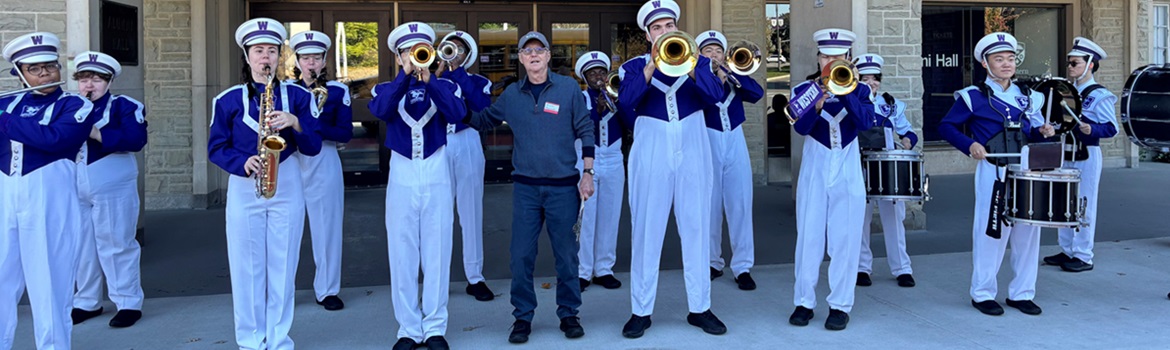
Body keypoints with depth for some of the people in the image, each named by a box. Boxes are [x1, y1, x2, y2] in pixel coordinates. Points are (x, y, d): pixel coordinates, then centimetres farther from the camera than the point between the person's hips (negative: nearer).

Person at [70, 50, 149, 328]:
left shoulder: (123, 105, -3)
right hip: (76, 190, 5)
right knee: (82, 247, 11)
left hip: (113, 189, -5)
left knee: (116, 245, -1)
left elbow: (135, 139, -18)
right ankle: (87, 302, 23)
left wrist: (97, 133, -21)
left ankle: (128, 303, 7)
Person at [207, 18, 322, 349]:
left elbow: (313, 147, 0)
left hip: (287, 188, 0)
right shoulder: (229, 99, 3)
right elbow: (216, 148, 2)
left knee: (283, 266, 4)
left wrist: (295, 122, -18)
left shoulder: (297, 96, 4)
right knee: (246, 267, 3)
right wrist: (243, 163, -17)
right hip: (244, 189, 0)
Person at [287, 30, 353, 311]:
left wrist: (315, 125, -18)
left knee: (327, 227, 2)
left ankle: (327, 290, 13)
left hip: (325, 164, -1)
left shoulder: (338, 91, 3)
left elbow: (345, 133, -3)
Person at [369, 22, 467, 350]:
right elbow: (380, 110, -16)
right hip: (401, 179, 1)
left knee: (437, 255, 3)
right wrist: (406, 75, -20)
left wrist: (429, 79, -21)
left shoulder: (445, 86, 6)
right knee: (402, 256, 3)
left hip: (437, 178, 0)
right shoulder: (387, 88, 7)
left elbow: (457, 113, -15)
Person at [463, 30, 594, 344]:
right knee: (521, 255, 2)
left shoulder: (568, 87, -1)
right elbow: (483, 120, 18)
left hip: (564, 186, -2)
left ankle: (568, 314, 20)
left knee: (566, 253, 5)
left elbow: (585, 131, 1)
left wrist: (588, 172, -4)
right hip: (525, 186, 2)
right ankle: (523, 316, 15)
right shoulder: (511, 94, 7)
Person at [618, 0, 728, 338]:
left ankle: (700, 307, 15)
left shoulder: (698, 61, 10)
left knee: (697, 230, 5)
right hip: (651, 158, -1)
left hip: (692, 155, 1)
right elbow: (626, 102, -13)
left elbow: (716, 95, -8)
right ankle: (641, 310, 10)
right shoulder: (635, 66, 7)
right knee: (646, 232, 1)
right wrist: (653, 65, -20)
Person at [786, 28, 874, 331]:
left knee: (845, 240, 1)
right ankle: (804, 302, 12)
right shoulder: (804, 89, 1)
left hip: (848, 175, 0)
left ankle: (841, 305, 8)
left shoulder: (860, 90, 3)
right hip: (814, 173, 0)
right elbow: (800, 127, -15)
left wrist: (846, 91, -25)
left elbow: (866, 122, -15)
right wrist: (818, 105, -32)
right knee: (809, 237, 3)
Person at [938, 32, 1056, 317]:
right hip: (993, 173, -5)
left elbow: (1031, 129, 22)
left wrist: (1042, 131, 0)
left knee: (1027, 232, 8)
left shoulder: (1027, 95, 13)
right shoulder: (973, 96, -3)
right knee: (991, 232, -1)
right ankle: (983, 293, 12)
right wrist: (969, 145, -17)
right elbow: (946, 127, -3)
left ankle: (1021, 293, 20)